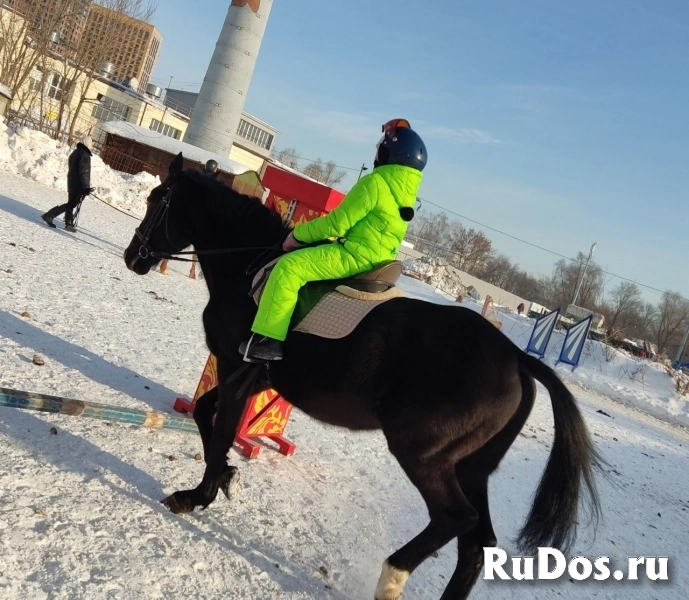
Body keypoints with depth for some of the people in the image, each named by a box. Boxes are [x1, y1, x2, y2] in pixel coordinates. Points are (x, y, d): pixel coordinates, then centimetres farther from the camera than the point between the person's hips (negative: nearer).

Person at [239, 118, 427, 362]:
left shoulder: (375, 182, -17)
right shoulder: (406, 190, 12)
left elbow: (337, 221, -17)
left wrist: (298, 234, -4)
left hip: (357, 254, -10)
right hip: (379, 259, 10)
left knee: (290, 266, -14)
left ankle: (267, 340, -18)